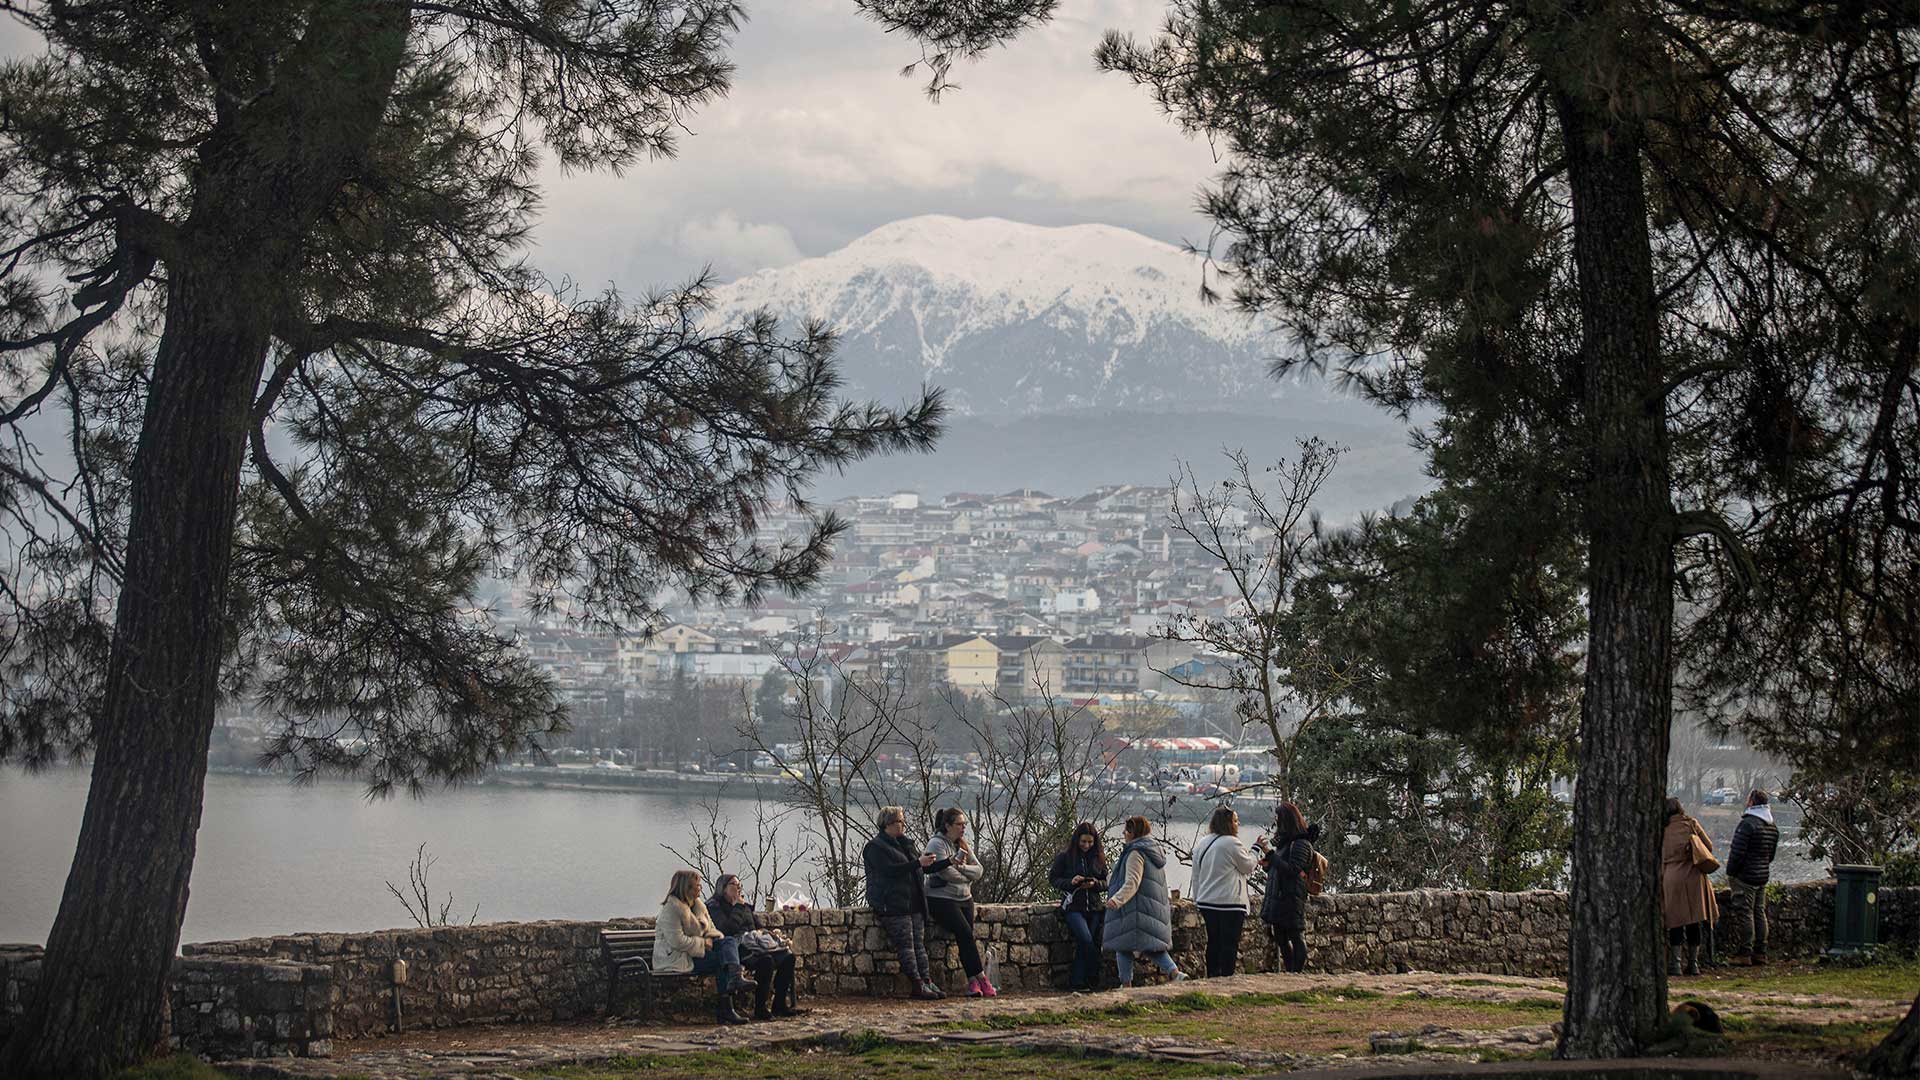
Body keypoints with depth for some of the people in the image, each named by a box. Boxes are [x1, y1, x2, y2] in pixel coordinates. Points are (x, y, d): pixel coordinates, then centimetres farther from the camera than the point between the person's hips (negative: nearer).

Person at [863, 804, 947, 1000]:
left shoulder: (907, 844, 22)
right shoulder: (875, 847, -4)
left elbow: (926, 868, 24)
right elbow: (890, 870, -18)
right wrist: (917, 863, -19)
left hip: (913, 903, 8)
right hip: (893, 906, -8)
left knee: (919, 944, 1)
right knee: (906, 945, -12)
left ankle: (927, 982, -3)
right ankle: (918, 986, -16)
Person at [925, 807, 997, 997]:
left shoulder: (963, 845, 16)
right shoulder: (937, 844, -8)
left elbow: (979, 870, 8)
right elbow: (947, 873, -17)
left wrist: (962, 867, -11)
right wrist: (968, 877, -1)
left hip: (964, 898, 7)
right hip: (941, 900, -7)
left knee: (965, 937, -8)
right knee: (965, 933, -19)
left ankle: (972, 981, -13)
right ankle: (981, 978, -19)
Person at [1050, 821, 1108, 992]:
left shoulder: (1099, 858, 9)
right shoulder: (1064, 857, 0)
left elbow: (1106, 883, 11)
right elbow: (1053, 878, 2)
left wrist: (1094, 884, -10)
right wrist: (1070, 882, -15)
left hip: (1094, 907, 3)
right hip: (1073, 907, -3)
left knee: (1083, 946, 0)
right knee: (1087, 941, -19)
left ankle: (1076, 983, 6)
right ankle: (1093, 977, -4)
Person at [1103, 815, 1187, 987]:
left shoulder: (1136, 853, -13)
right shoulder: (1155, 850, 15)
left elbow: (1132, 882, -23)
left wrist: (1117, 899, -34)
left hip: (1136, 907, -9)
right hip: (1156, 907, 9)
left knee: (1123, 946, 0)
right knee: (1152, 947, 10)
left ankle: (1126, 985, -1)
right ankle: (1175, 973, -8)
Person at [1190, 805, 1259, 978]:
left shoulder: (1201, 844, 9)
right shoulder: (1232, 843, -13)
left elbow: (1196, 876, 15)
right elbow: (1248, 867, 0)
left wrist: (1197, 900, 22)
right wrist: (1256, 848, 15)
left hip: (1207, 903, 7)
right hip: (1230, 904, -7)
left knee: (1213, 942, 13)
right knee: (1230, 944, -2)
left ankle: (1212, 977, 14)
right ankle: (1227, 978, -4)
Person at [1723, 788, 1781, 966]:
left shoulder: (1747, 824, -17)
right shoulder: (1773, 827, 12)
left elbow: (1737, 852, -18)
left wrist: (1730, 873, -8)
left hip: (1745, 876, -8)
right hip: (1763, 875, 8)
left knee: (1743, 913, -5)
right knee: (1759, 912, 12)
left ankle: (1744, 953, -7)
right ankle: (1760, 953, 13)